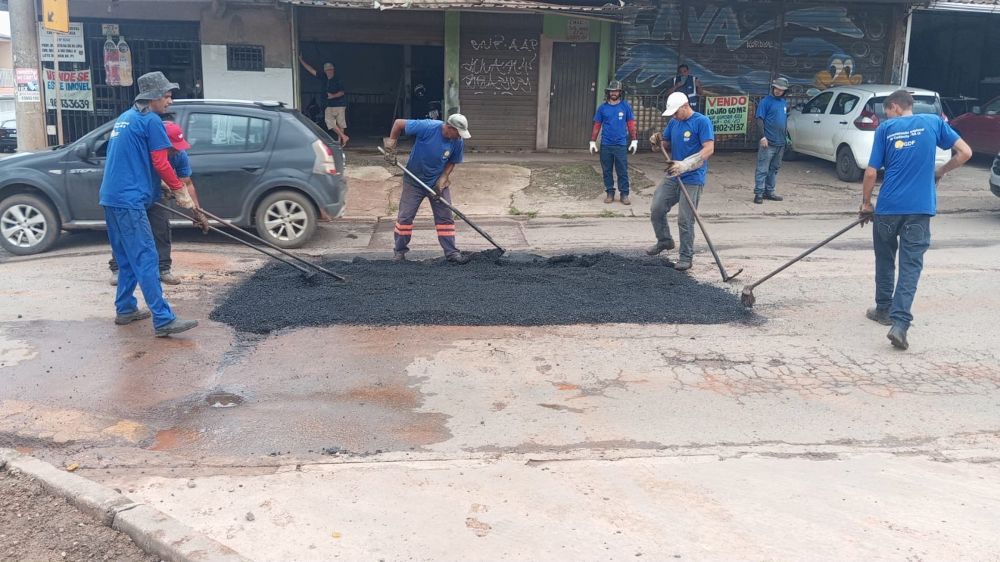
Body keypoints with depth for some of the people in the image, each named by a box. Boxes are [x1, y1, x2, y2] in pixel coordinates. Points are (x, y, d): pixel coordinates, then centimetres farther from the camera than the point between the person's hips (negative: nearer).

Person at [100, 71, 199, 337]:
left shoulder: (125, 117, 21)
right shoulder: (151, 120, -8)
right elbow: (161, 164, -11)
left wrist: (165, 189, 31)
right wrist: (180, 191, 1)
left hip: (111, 197, 10)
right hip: (129, 199, -10)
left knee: (127, 259, 18)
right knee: (145, 259, -12)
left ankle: (125, 310, 24)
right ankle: (163, 321, -14)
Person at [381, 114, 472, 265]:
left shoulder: (458, 142, -14)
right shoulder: (427, 127, -26)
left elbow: (452, 162, 0)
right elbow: (398, 123, -18)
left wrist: (442, 180, -13)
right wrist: (390, 146, -18)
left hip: (438, 182, 3)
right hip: (414, 180, -3)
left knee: (445, 217, 1)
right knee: (405, 216, 3)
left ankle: (451, 252, 8)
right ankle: (399, 251, 17)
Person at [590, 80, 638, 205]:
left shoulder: (625, 106, 1)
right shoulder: (602, 108, 4)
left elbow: (631, 124, 3)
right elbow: (597, 125, 7)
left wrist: (634, 140, -1)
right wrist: (592, 142, 4)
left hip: (621, 145, -2)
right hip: (605, 145, 2)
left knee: (622, 171, 0)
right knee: (607, 171, 7)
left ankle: (624, 194, 6)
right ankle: (610, 193, 17)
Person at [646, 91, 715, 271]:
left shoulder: (702, 122, -12)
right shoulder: (673, 123, 10)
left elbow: (709, 149, -19)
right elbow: (666, 145, 19)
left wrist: (685, 165, -28)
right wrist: (657, 141, -6)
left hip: (692, 179, -7)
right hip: (672, 177, 7)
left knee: (685, 220, -4)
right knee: (656, 209, 7)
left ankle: (686, 257, 8)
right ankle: (664, 241, 30)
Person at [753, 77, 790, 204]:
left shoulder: (785, 103, 15)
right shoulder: (766, 101, -6)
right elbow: (759, 120, -11)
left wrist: (786, 136, 21)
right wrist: (762, 136, -19)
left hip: (780, 142, 7)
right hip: (768, 142, -7)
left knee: (774, 169, 13)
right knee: (763, 169, -8)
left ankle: (769, 192, 21)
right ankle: (759, 193, -5)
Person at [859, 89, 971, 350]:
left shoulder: (885, 128, 2)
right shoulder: (933, 122, 5)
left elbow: (871, 172, -1)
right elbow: (964, 152, 3)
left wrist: (866, 203, 10)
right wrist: (939, 172, 18)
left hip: (888, 206, 0)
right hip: (920, 207, 0)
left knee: (885, 259, 19)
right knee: (911, 265, -1)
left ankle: (884, 310, 32)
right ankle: (899, 323, -13)